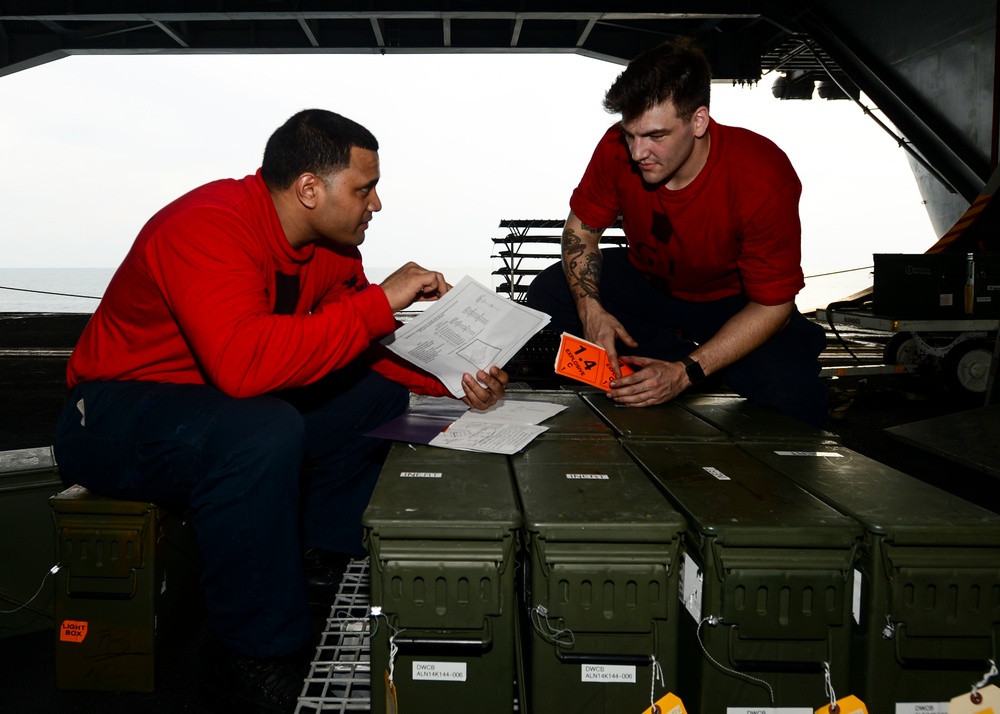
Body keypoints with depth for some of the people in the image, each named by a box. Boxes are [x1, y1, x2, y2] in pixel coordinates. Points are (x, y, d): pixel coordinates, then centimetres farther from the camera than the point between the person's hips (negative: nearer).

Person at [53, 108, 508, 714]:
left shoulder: (329, 241, -2)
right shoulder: (208, 227, -27)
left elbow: (363, 343, 6)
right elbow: (244, 362, -42)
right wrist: (380, 301, -35)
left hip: (229, 400, 8)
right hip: (112, 413, -8)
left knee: (387, 395, 0)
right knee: (265, 432, -37)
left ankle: (317, 558, -1)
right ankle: (254, 659, -21)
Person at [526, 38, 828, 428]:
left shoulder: (764, 180, -32)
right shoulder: (618, 148, -22)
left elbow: (772, 305, -26)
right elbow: (581, 227, -6)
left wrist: (685, 373, -37)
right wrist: (590, 308, -26)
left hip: (733, 301, -5)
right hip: (646, 279, 5)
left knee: (790, 395, -31)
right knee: (547, 294, -17)